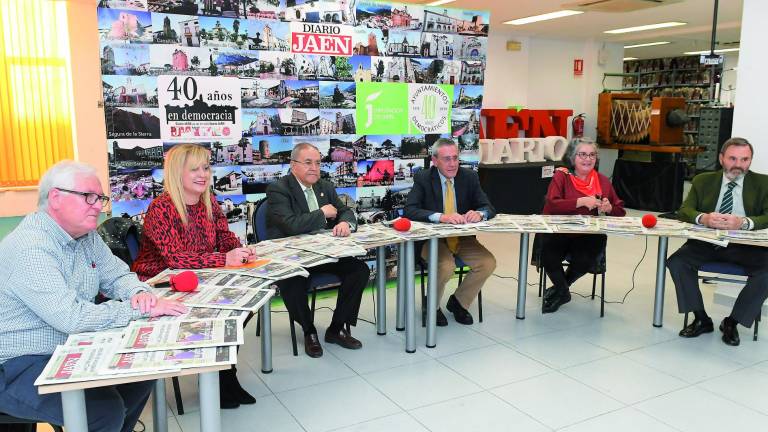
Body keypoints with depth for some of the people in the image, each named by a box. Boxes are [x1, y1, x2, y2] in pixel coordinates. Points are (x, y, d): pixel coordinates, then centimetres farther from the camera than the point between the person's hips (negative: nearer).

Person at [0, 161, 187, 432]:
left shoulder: (87, 236, 4)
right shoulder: (30, 249, -25)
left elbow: (117, 275, 10)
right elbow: (71, 317, -31)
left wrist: (138, 293, -13)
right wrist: (140, 310, -26)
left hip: (72, 351, 9)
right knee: (105, 409, -25)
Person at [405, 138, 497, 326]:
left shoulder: (469, 177, 2)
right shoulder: (422, 178, -8)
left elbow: (489, 208, -1)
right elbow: (410, 210, -20)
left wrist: (479, 213, -27)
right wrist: (441, 217, -35)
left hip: (463, 238, 4)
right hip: (434, 238, -4)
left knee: (488, 263, -17)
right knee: (446, 267, -31)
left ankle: (458, 302, 9)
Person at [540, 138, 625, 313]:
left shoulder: (603, 181, 12)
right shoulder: (561, 176, 2)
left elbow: (620, 211, 16)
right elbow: (551, 205, -14)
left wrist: (609, 208, -8)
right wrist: (581, 202, -23)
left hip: (589, 235, 2)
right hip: (559, 232, -2)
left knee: (584, 260, -27)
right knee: (548, 255, -28)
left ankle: (560, 288, 11)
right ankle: (563, 292, 8)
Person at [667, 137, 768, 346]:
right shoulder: (703, 180, 8)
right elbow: (684, 210, -2)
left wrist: (743, 222, -29)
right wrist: (703, 218, -25)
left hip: (744, 246, -1)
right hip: (707, 243, 1)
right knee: (676, 262, -23)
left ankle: (732, 322, -6)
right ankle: (701, 319, -5)